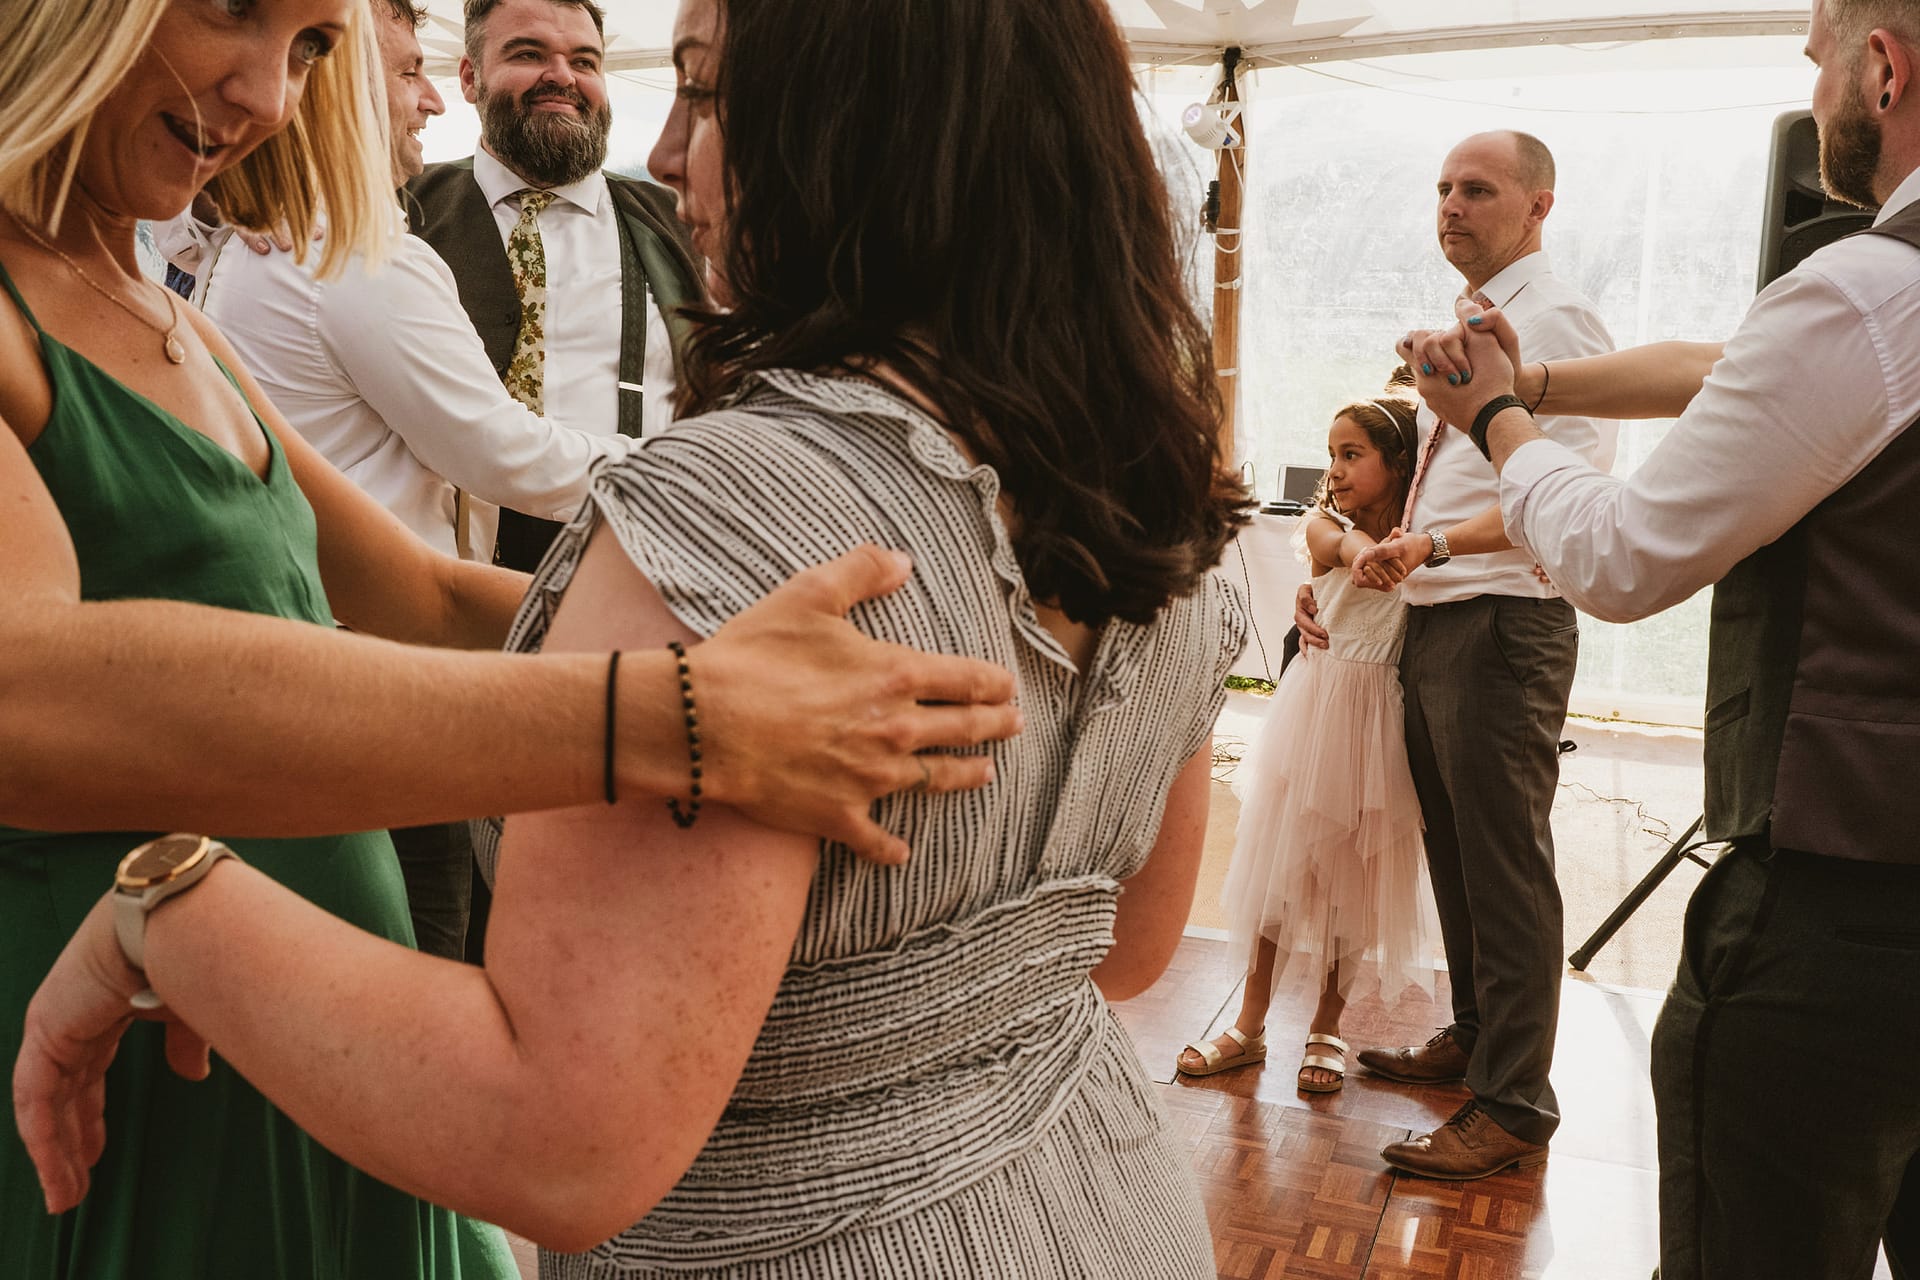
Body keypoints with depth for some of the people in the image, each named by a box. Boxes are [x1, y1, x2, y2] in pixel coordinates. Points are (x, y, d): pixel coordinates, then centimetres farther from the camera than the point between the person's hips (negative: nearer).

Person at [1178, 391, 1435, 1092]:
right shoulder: (1325, 526, -1)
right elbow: (1335, 543, -24)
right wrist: (1357, 546, -46)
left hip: (1372, 714, -1)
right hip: (1312, 700, 1)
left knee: (1350, 868, 8)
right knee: (1278, 855, 6)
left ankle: (1327, 1027, 25)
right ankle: (1250, 1025, 19)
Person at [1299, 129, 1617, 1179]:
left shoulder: (1554, 318, -10)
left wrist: (1436, 544, -25)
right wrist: (1376, 563, 17)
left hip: (1504, 622, -9)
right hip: (1431, 619, 10)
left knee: (1506, 864, -4)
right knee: (1454, 848, 18)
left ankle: (1515, 1104, 7)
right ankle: (1472, 1039, 33)